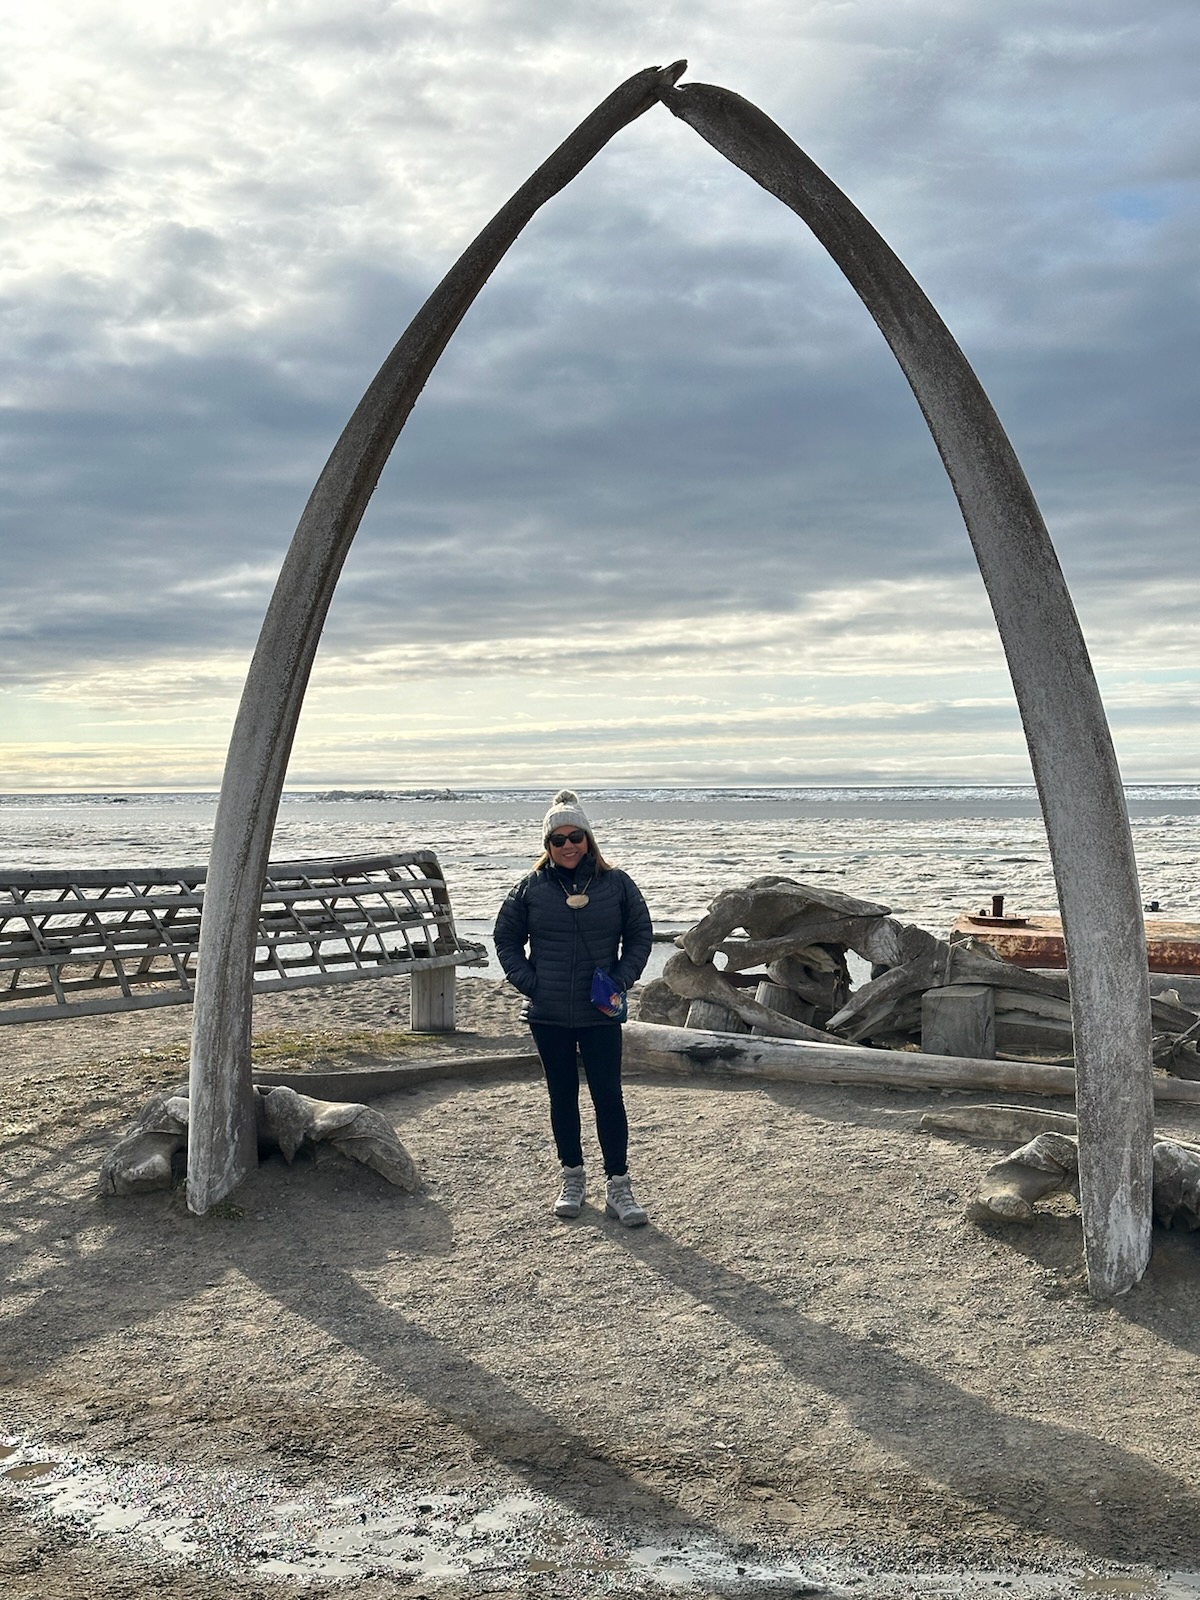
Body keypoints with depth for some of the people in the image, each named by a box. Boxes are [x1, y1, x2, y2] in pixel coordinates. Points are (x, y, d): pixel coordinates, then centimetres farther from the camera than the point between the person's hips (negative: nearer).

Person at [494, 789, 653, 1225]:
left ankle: (617, 1185, 6)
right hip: (547, 1015, 1)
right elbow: (506, 939, 9)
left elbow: (640, 936, 8)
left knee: (608, 1095, -2)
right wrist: (528, 982, -3)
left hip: (601, 1014, -1)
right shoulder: (531, 888, 1)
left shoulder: (616, 884, 0)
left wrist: (621, 981, -5)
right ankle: (572, 1178, 24)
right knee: (562, 1096, 11)